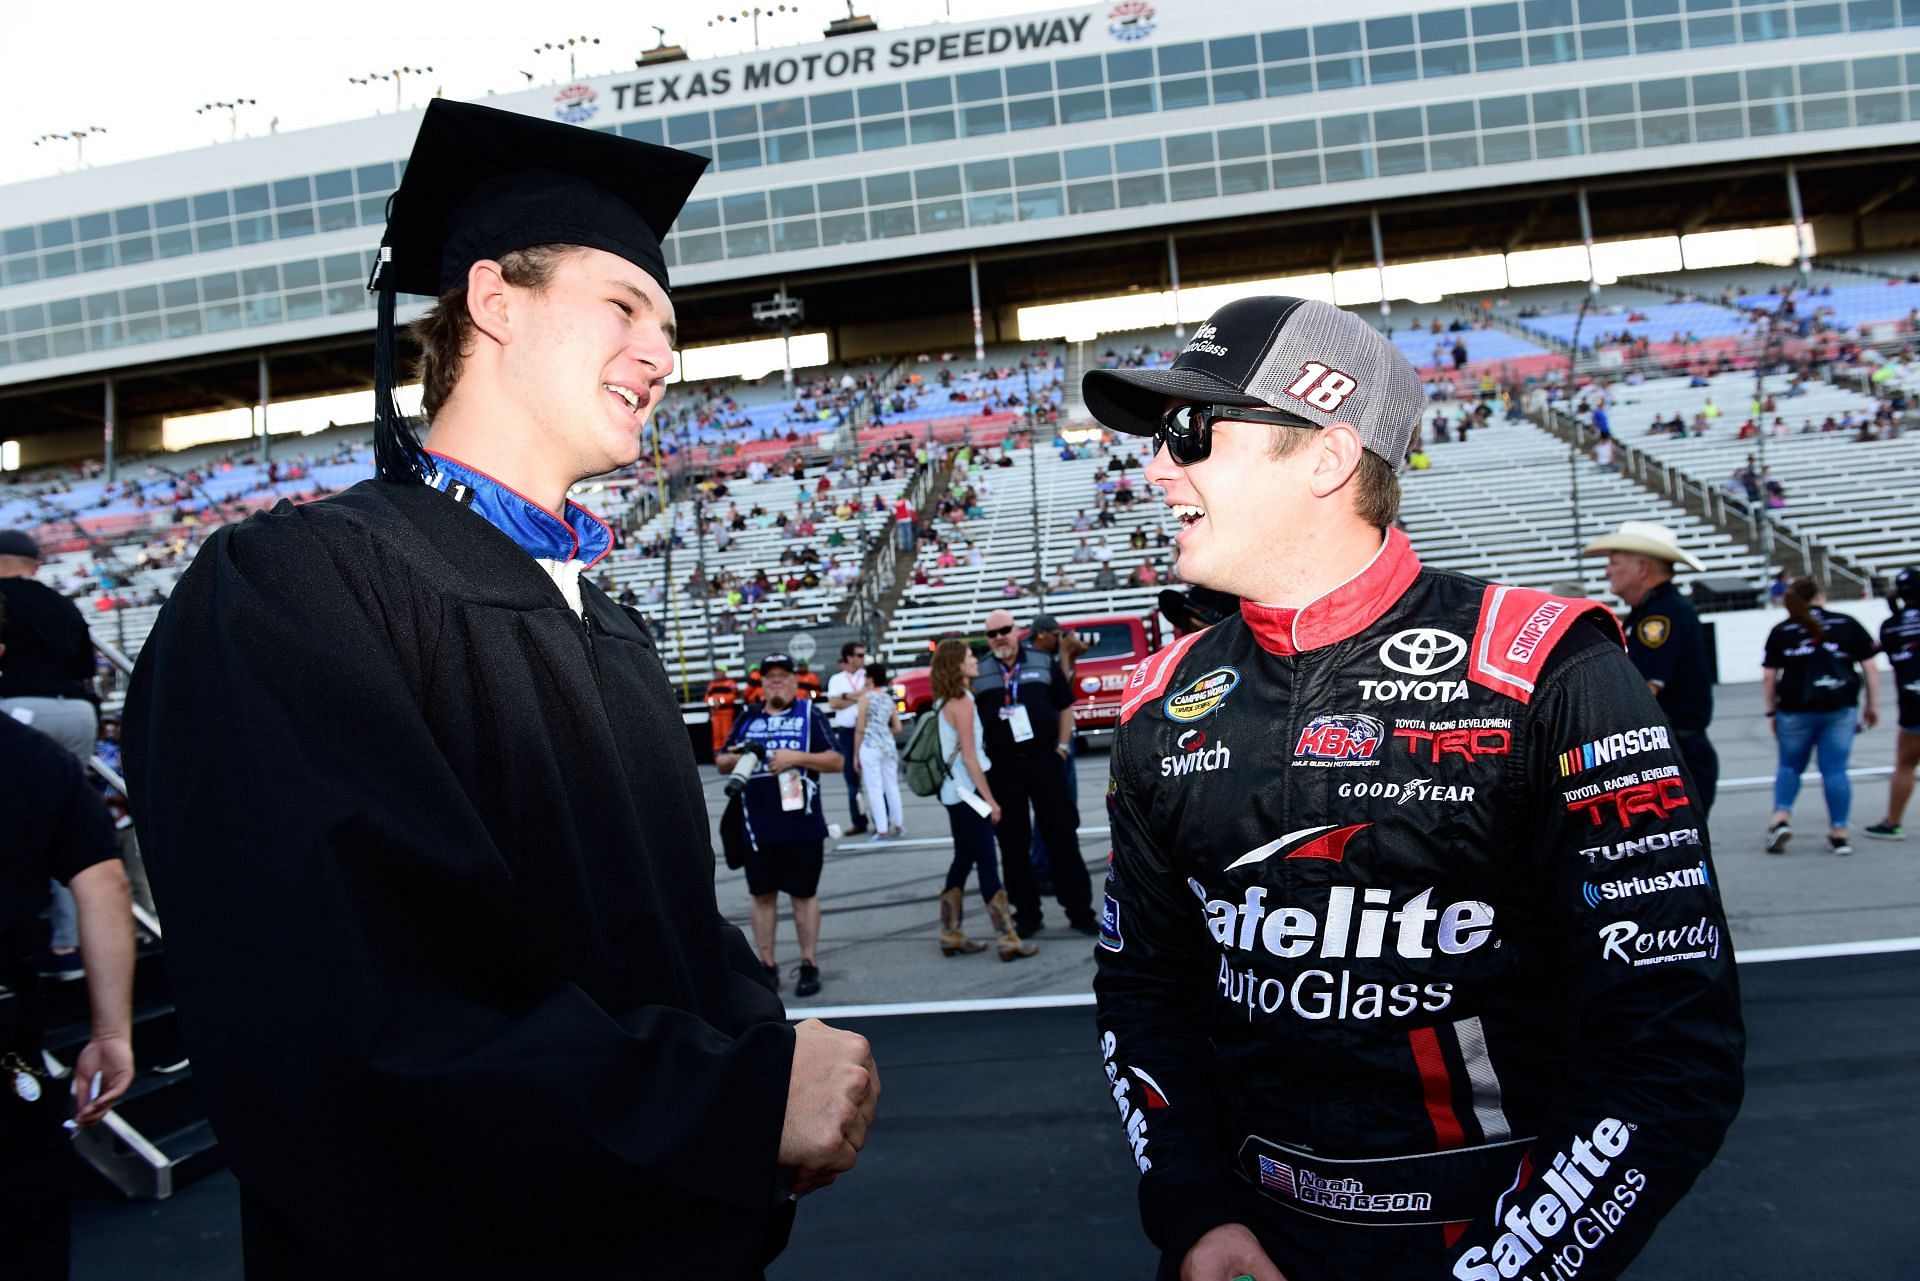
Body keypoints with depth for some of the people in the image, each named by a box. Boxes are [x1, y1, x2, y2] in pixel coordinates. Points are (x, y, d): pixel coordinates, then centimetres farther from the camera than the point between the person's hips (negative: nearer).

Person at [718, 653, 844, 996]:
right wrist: (737, 757, -7)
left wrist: (797, 756, -18)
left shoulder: (810, 713, 1)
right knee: (762, 895, 9)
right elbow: (721, 762, 16)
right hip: (757, 825, 3)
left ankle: (809, 965, 16)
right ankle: (767, 966, 18)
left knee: (804, 894, 6)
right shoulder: (748, 718, 11)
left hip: (802, 825, -3)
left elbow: (837, 761, -5)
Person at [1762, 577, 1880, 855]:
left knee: (1789, 766, 15)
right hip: (1840, 709, 0)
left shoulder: (1780, 632, 3)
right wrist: (1872, 705, 13)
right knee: (1835, 770, 5)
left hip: (1795, 710, 0)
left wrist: (1771, 712, 10)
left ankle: (1781, 816, -3)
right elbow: (1870, 669, 4)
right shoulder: (1848, 625, 4)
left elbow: (1768, 678, 1)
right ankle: (1839, 833, 7)